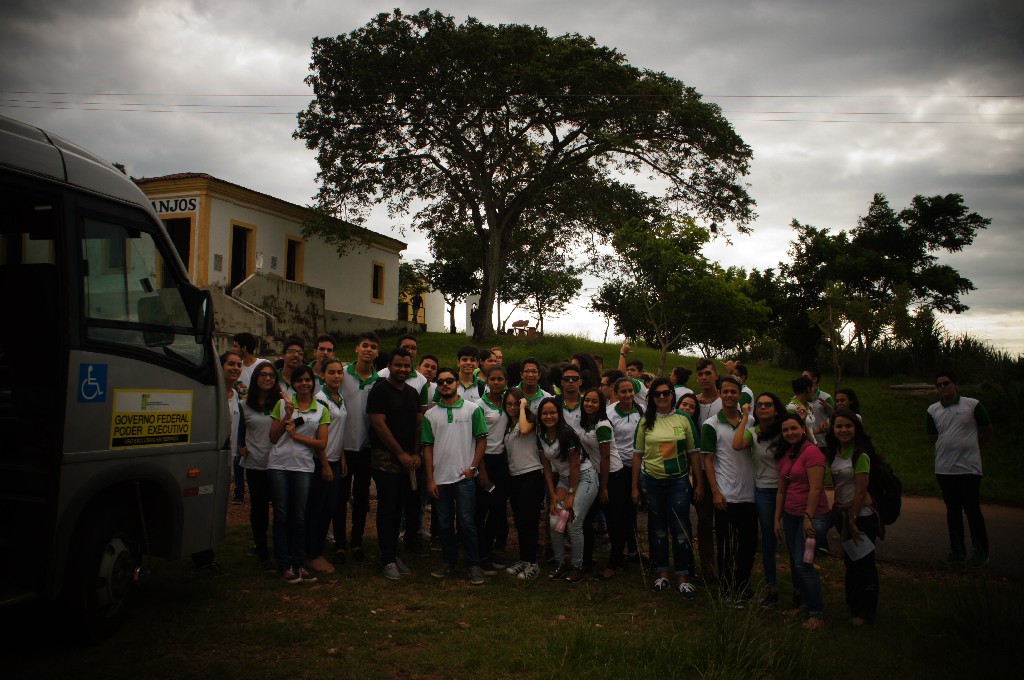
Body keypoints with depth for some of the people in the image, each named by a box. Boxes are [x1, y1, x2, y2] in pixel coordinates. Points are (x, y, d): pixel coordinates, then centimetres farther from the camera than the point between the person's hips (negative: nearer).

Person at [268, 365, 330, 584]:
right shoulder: (283, 405, 6)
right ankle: (284, 566, 9)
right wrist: (287, 416, -7)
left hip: (303, 467, 0)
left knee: (299, 517, 6)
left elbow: (322, 443, 0)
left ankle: (299, 564, 14)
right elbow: (273, 437, 5)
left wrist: (296, 435, -9)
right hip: (279, 465, 0)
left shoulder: (321, 410, 6)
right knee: (281, 515, 2)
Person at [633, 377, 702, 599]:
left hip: (678, 481, -1)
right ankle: (662, 574, 22)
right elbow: (638, 454, 5)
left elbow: (693, 453, 2)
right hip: (651, 481, 2)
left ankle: (682, 578, 10)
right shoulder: (646, 422, 3)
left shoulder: (683, 419, -1)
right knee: (657, 529, 11)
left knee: (681, 530, -2)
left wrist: (700, 483, -1)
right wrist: (635, 487, 3)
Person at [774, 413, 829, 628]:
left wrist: (808, 518, -18)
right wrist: (777, 518, 13)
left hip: (811, 516, -7)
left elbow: (815, 488, -18)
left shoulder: (811, 451, -13)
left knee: (803, 564, -8)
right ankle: (802, 604, 25)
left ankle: (817, 613, 4)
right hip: (790, 516, 8)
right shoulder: (784, 456, 12)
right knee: (795, 564, 11)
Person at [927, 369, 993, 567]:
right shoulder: (933, 410, 5)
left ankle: (981, 552, 12)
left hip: (969, 468, -4)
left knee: (972, 510, -1)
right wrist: (952, 445, 6)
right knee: (952, 510, 11)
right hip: (944, 468, 4)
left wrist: (970, 447, 11)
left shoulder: (972, 405, -4)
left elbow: (987, 432, 6)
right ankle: (957, 551, 21)